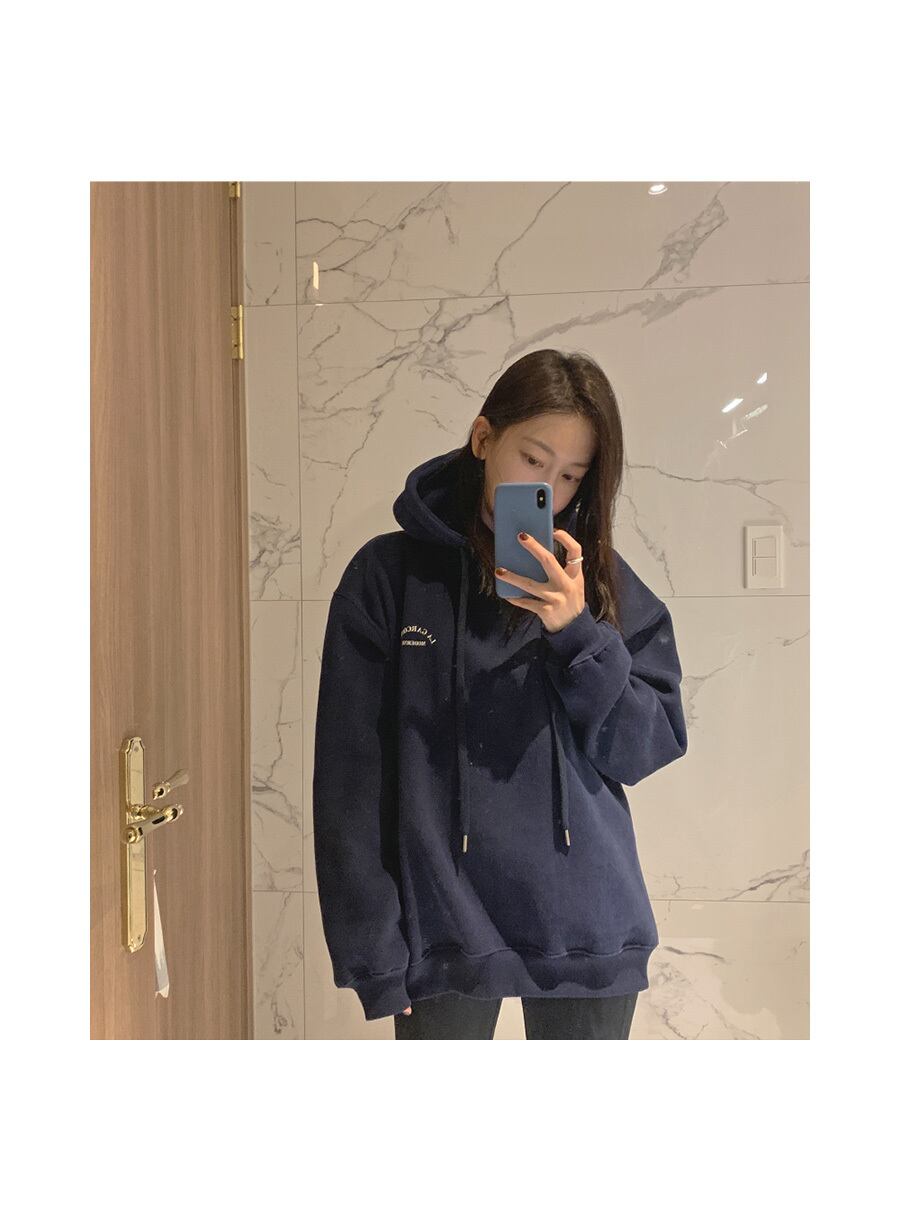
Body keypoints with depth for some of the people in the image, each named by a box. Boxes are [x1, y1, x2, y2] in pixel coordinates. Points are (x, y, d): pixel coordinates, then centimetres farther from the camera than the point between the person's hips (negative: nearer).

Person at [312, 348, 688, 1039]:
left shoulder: (602, 582, 3)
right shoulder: (389, 575, -4)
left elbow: (648, 749, 0)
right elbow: (352, 778, -4)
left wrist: (577, 632, -15)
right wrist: (373, 955, -8)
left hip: (588, 931, 2)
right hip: (443, 928, -2)